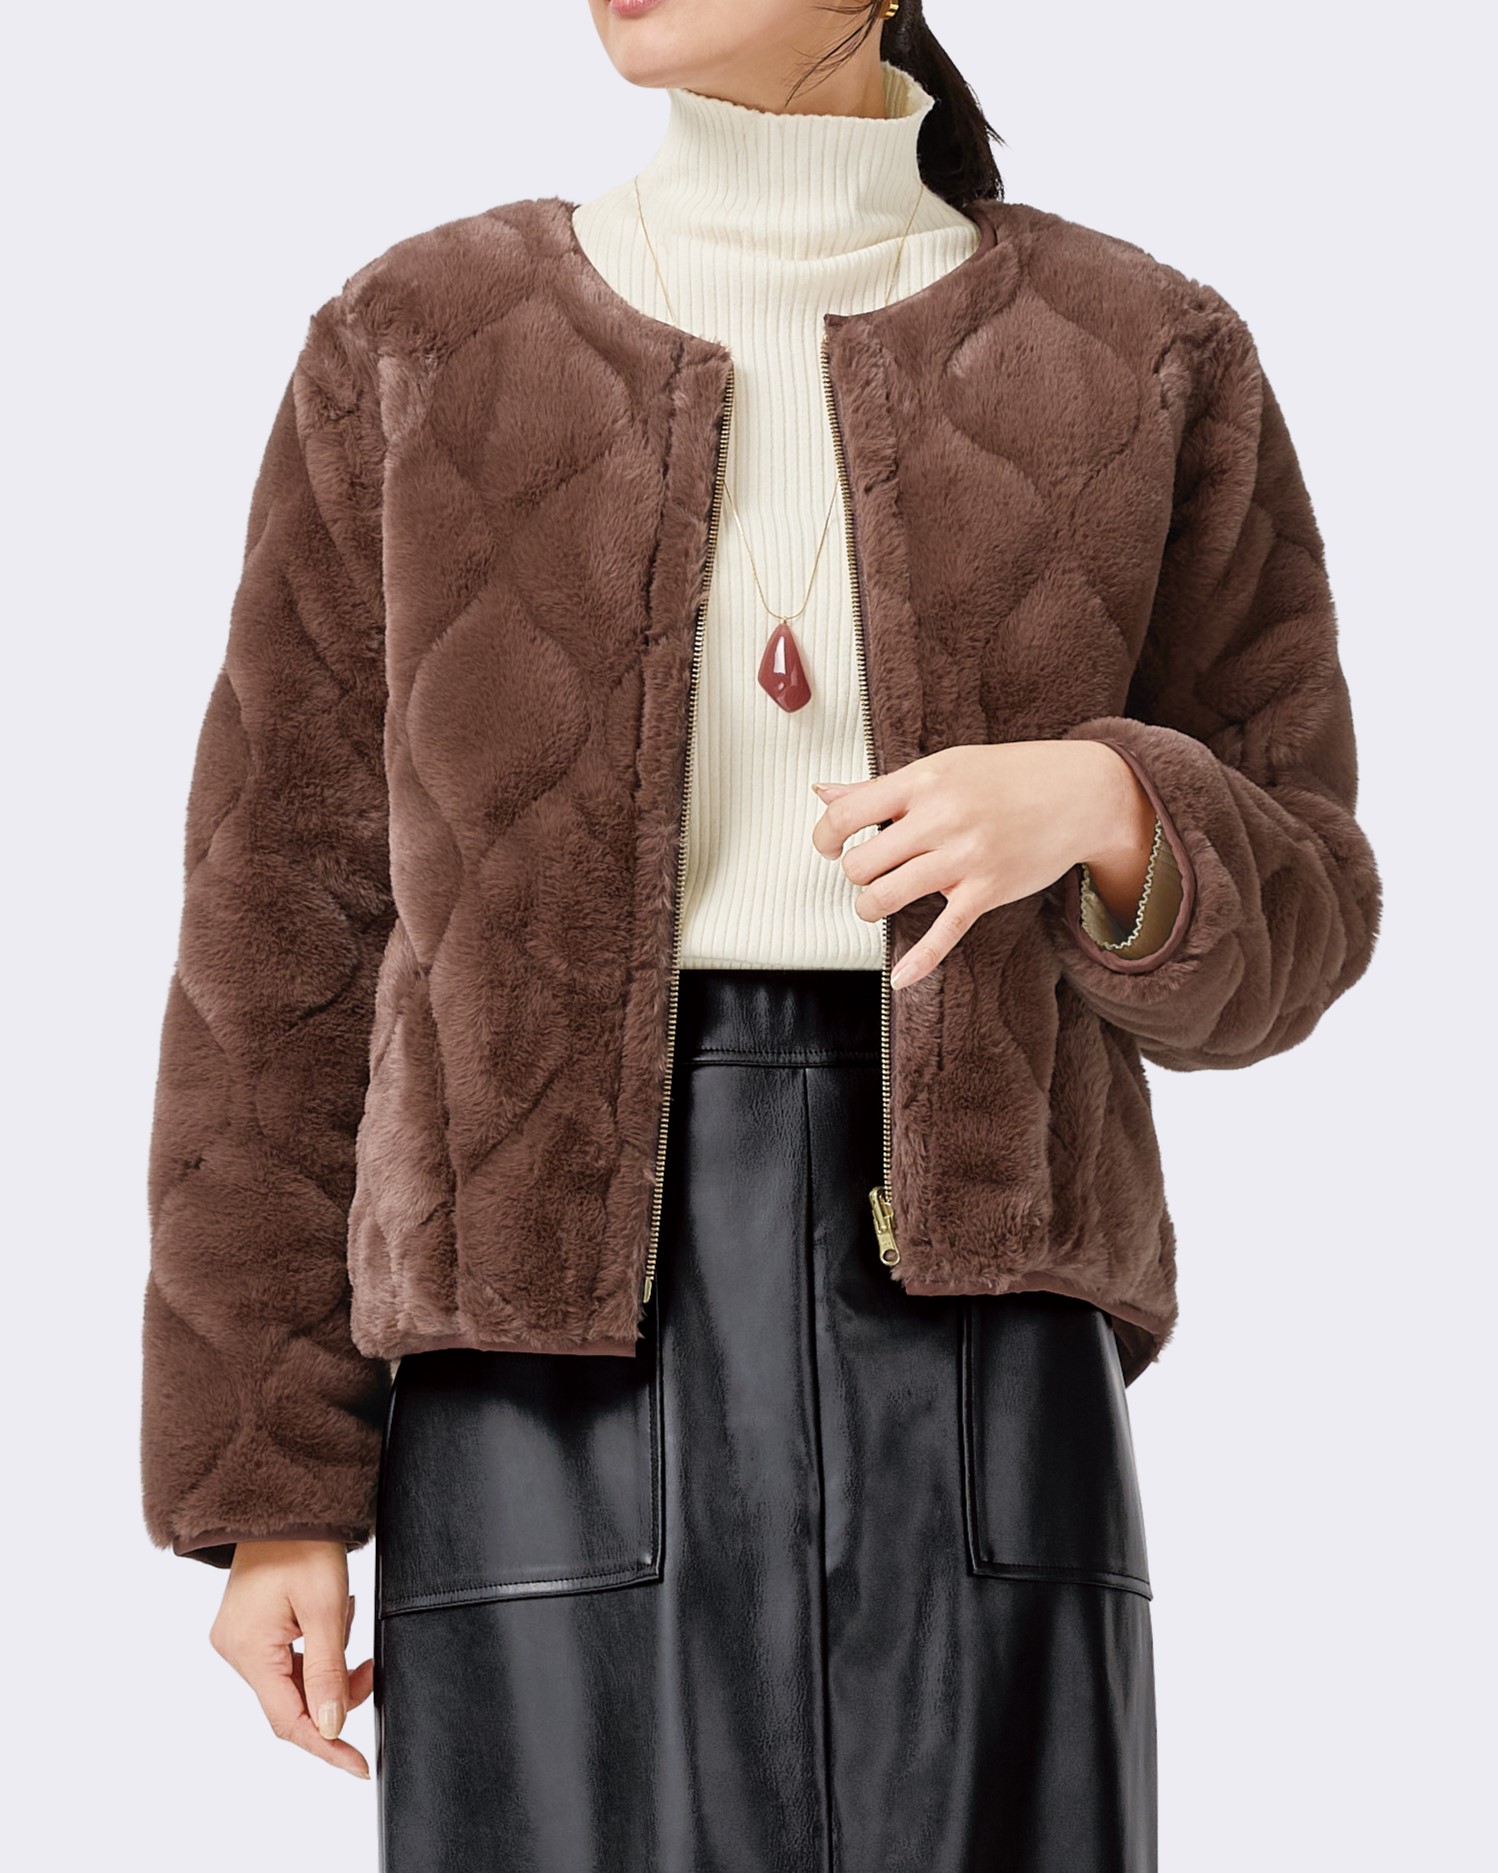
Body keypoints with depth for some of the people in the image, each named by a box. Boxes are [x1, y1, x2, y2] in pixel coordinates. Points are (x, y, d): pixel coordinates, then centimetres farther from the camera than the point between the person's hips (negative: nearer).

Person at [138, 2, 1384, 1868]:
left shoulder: (1144, 363, 6)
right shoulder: (416, 348, 5)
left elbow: (1272, 930, 7)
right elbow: (286, 947, 5)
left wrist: (1091, 807, -17)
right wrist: (268, 1492, 2)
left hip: (971, 1366, 1)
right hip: (560, 1377, 0)